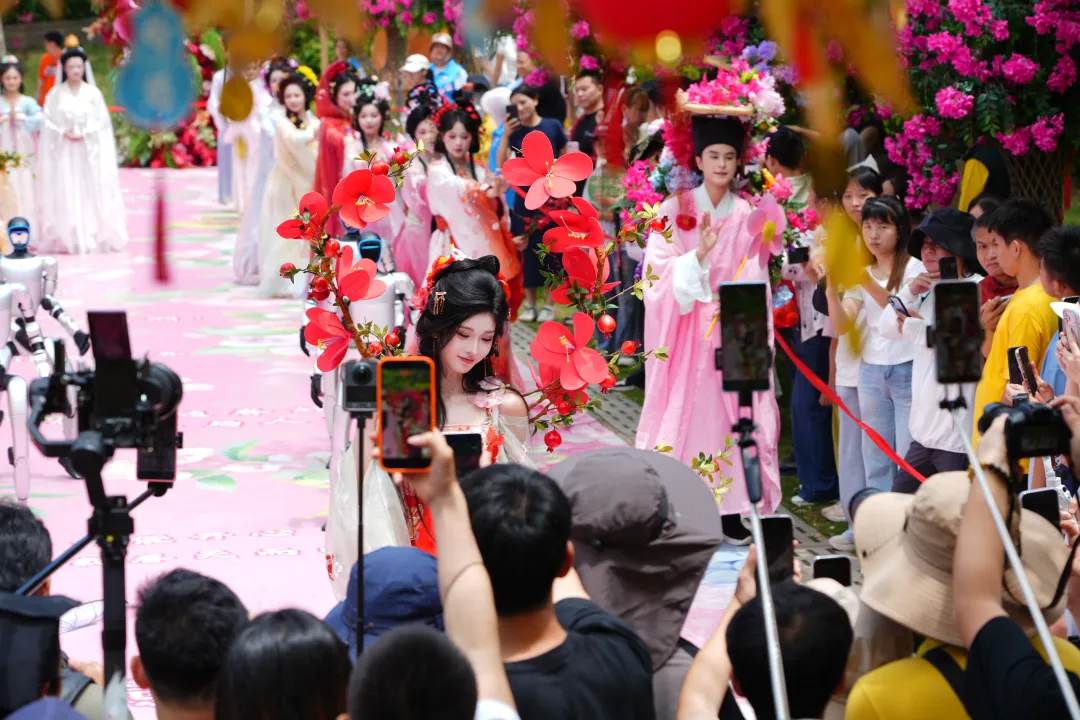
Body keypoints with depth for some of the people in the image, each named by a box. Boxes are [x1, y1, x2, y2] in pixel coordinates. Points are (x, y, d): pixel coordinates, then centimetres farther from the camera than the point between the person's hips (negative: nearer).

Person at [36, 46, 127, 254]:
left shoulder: (94, 93, 1)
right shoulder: (55, 94, 2)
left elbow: (102, 122, 0)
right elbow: (48, 122, 0)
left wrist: (85, 134, -13)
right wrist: (64, 133, -15)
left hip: (90, 151, 0)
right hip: (64, 152, 0)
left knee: (92, 193, -1)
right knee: (66, 194, -1)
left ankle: (96, 236, 4)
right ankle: (69, 239, 2)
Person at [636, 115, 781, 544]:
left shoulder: (747, 214, 7)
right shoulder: (676, 209, 0)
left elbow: (755, 278, 5)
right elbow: (660, 268, -8)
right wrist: (699, 255, -22)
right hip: (687, 327, -2)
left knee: (734, 410, 0)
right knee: (685, 408, -4)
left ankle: (731, 511, 5)